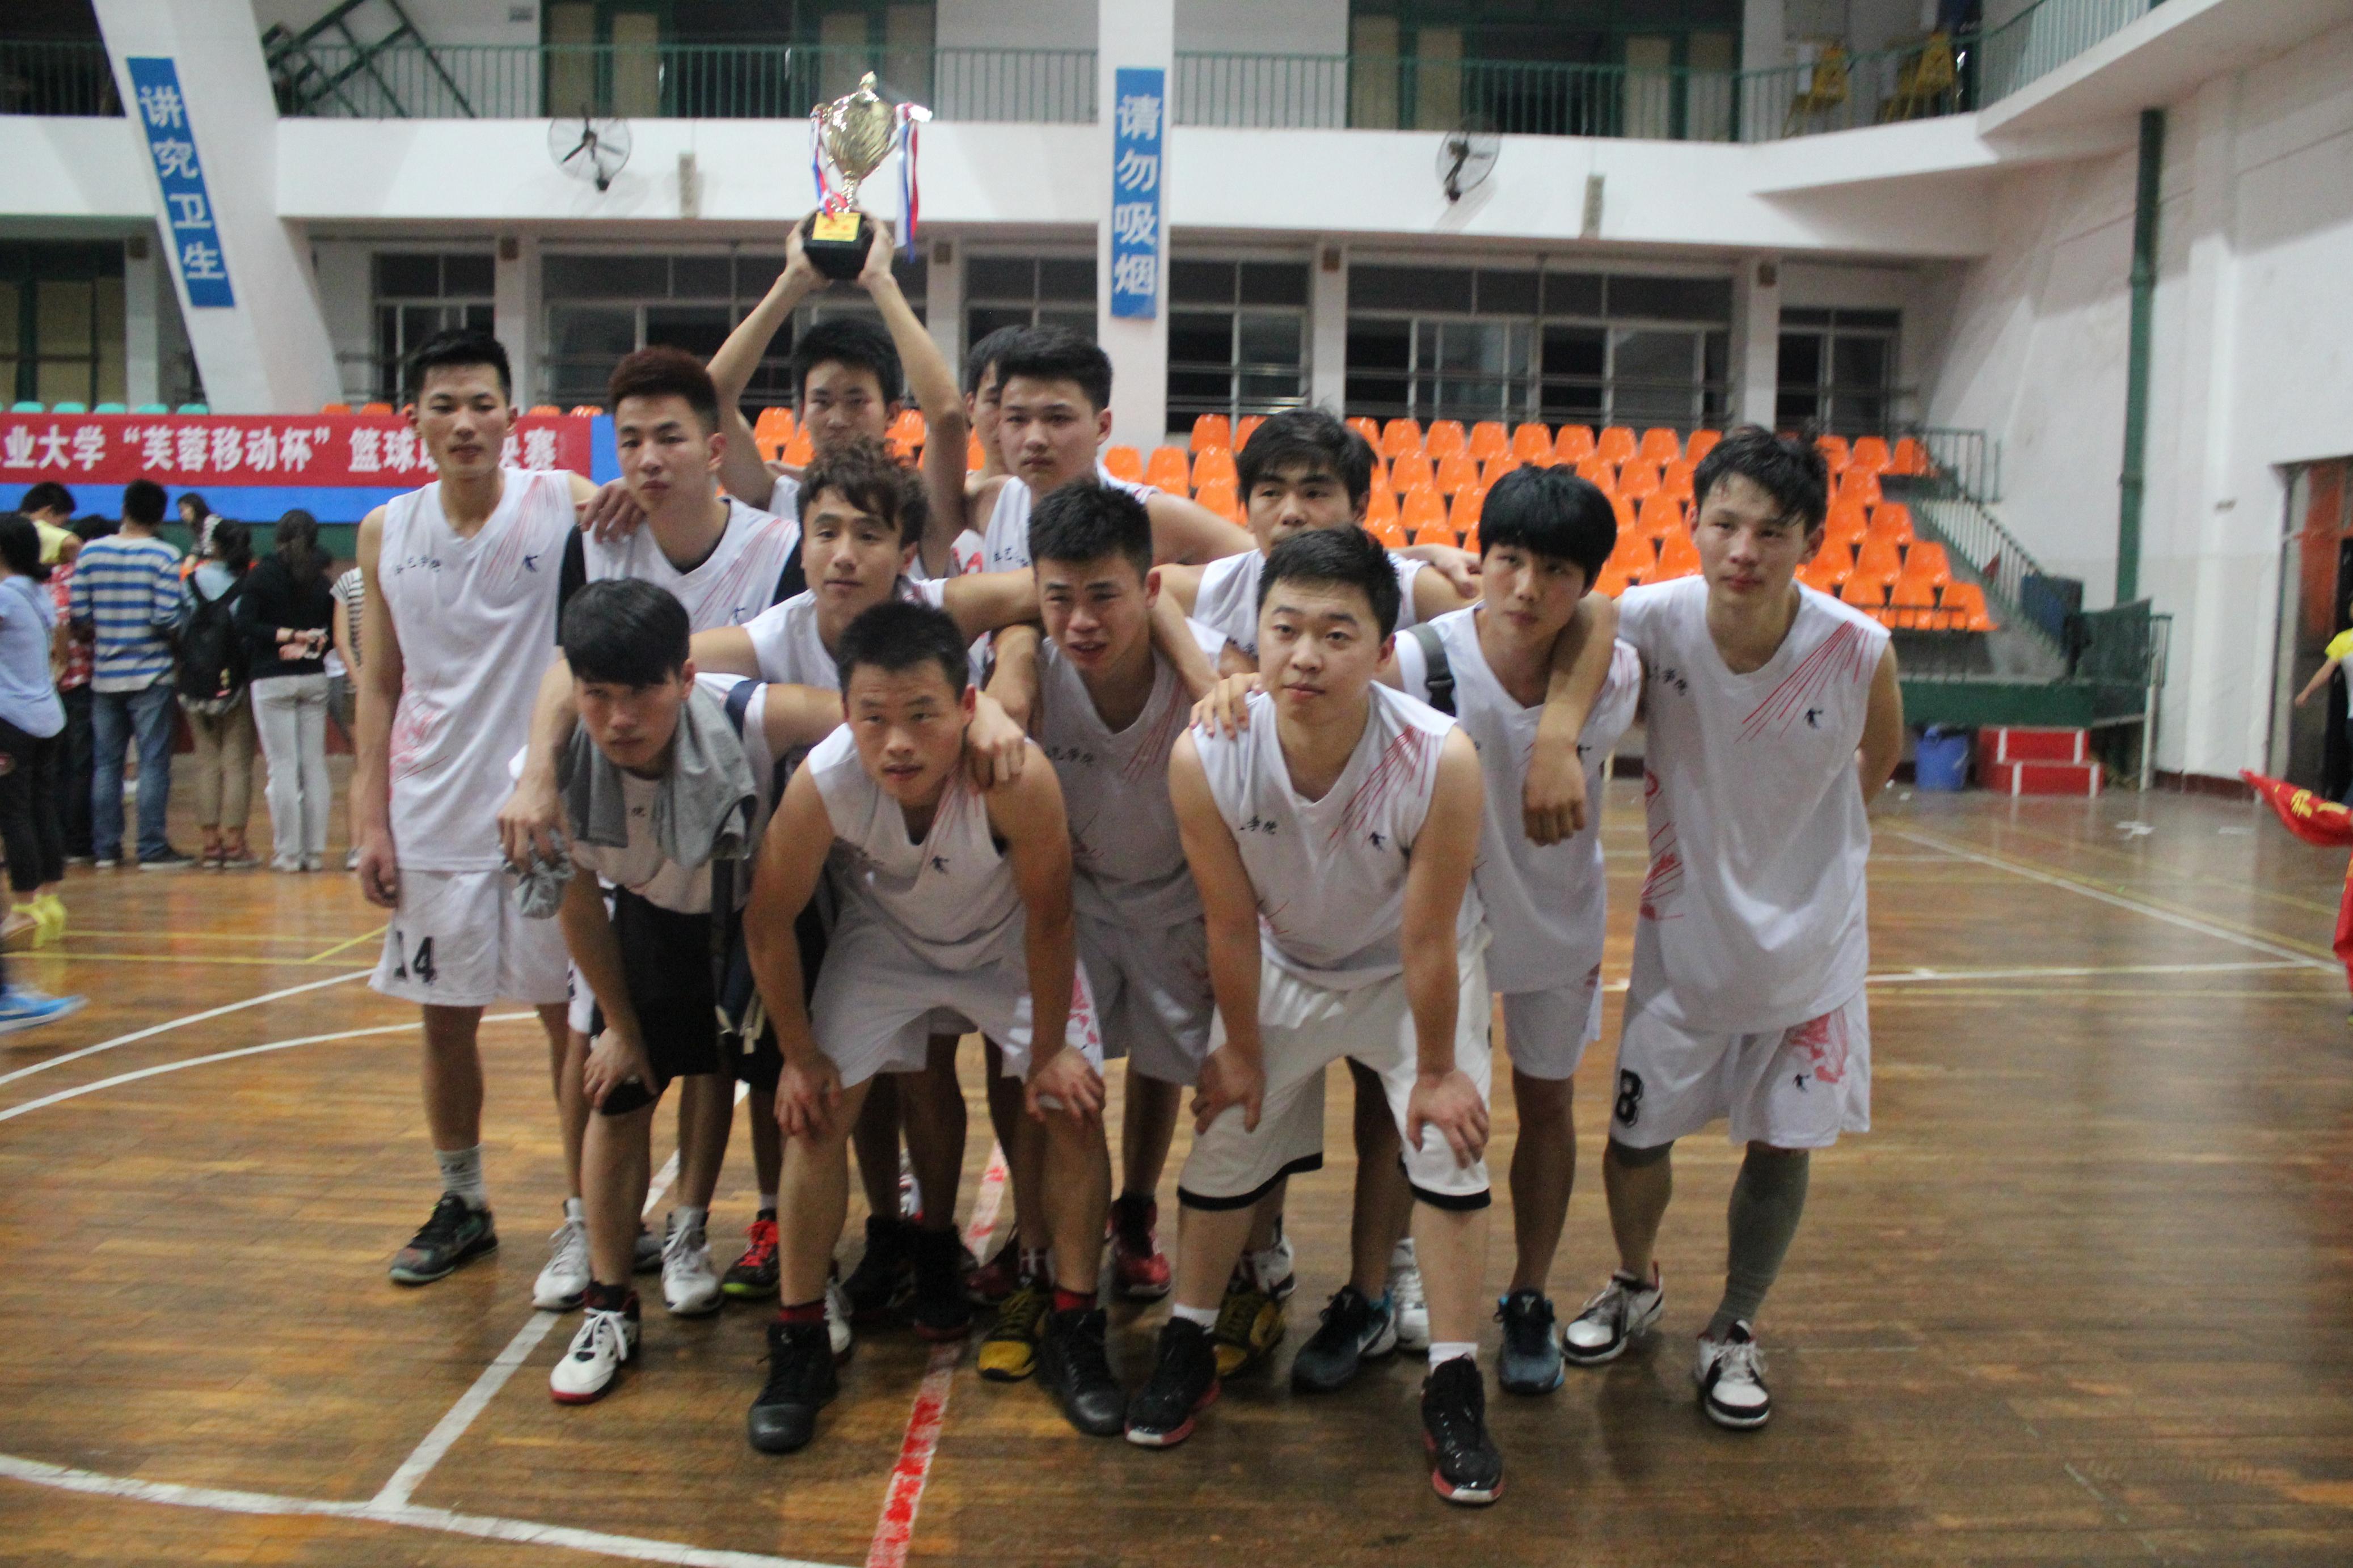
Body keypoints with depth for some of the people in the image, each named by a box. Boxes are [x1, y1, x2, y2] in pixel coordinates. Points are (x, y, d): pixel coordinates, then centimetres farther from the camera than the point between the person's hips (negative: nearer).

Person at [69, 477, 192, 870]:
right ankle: (152, 849, 0)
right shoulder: (164, 556, -9)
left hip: (104, 674, 4)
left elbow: (79, 617, 0)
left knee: (107, 763, 10)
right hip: (150, 675, -4)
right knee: (153, 763, 0)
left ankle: (106, 848, 15)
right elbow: (166, 619, -16)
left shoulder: (91, 552, 2)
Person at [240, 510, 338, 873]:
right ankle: (315, 851, 8)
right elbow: (334, 629, 2)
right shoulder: (321, 579, 5)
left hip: (273, 680, -3)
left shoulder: (265, 574, -4)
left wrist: (289, 635, -6)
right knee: (315, 765, 6)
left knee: (283, 766, -2)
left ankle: (288, 853, 0)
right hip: (315, 679, 3)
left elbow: (246, 623, -12)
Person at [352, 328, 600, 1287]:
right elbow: (381, 687, 9)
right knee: (444, 1019, 13)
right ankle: (461, 1205, 31)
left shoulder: (565, 505, -7)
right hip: (434, 816, 4)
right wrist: (370, 819, 3)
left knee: (571, 1018, 6)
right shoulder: (386, 532, 5)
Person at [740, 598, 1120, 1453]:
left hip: (1010, 943, -1)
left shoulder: (1018, 778, -41)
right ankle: (798, 1342, 12)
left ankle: (1073, 1335, 10)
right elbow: (768, 922, -16)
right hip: (884, 939, 1)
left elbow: (1049, 918, -23)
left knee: (1074, 1107, -9)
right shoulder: (820, 786, -35)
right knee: (815, 1112, -7)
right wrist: (800, 1054, -7)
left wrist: (1049, 1047, -13)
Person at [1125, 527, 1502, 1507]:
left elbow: (1428, 938, -24)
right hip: (1281, 968, 2)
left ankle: (1454, 1388, 12)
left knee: (1448, 1149, -6)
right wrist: (1242, 1049, -4)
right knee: (1225, 1144, 7)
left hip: (1413, 973, -1)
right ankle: (1188, 1347, 29)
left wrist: (1436, 1070, -11)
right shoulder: (1204, 758, -31)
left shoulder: (1440, 759, -37)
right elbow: (1232, 924, -16)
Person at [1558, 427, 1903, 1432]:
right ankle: (1635, 1286, 40)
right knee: (1637, 1135, 8)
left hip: (1810, 933, 0)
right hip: (1686, 926, 0)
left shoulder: (1859, 651, -19)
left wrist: (1809, 847, 5)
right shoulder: (1649, 620, -22)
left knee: (1782, 1142, 7)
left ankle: (1733, 1334, 32)